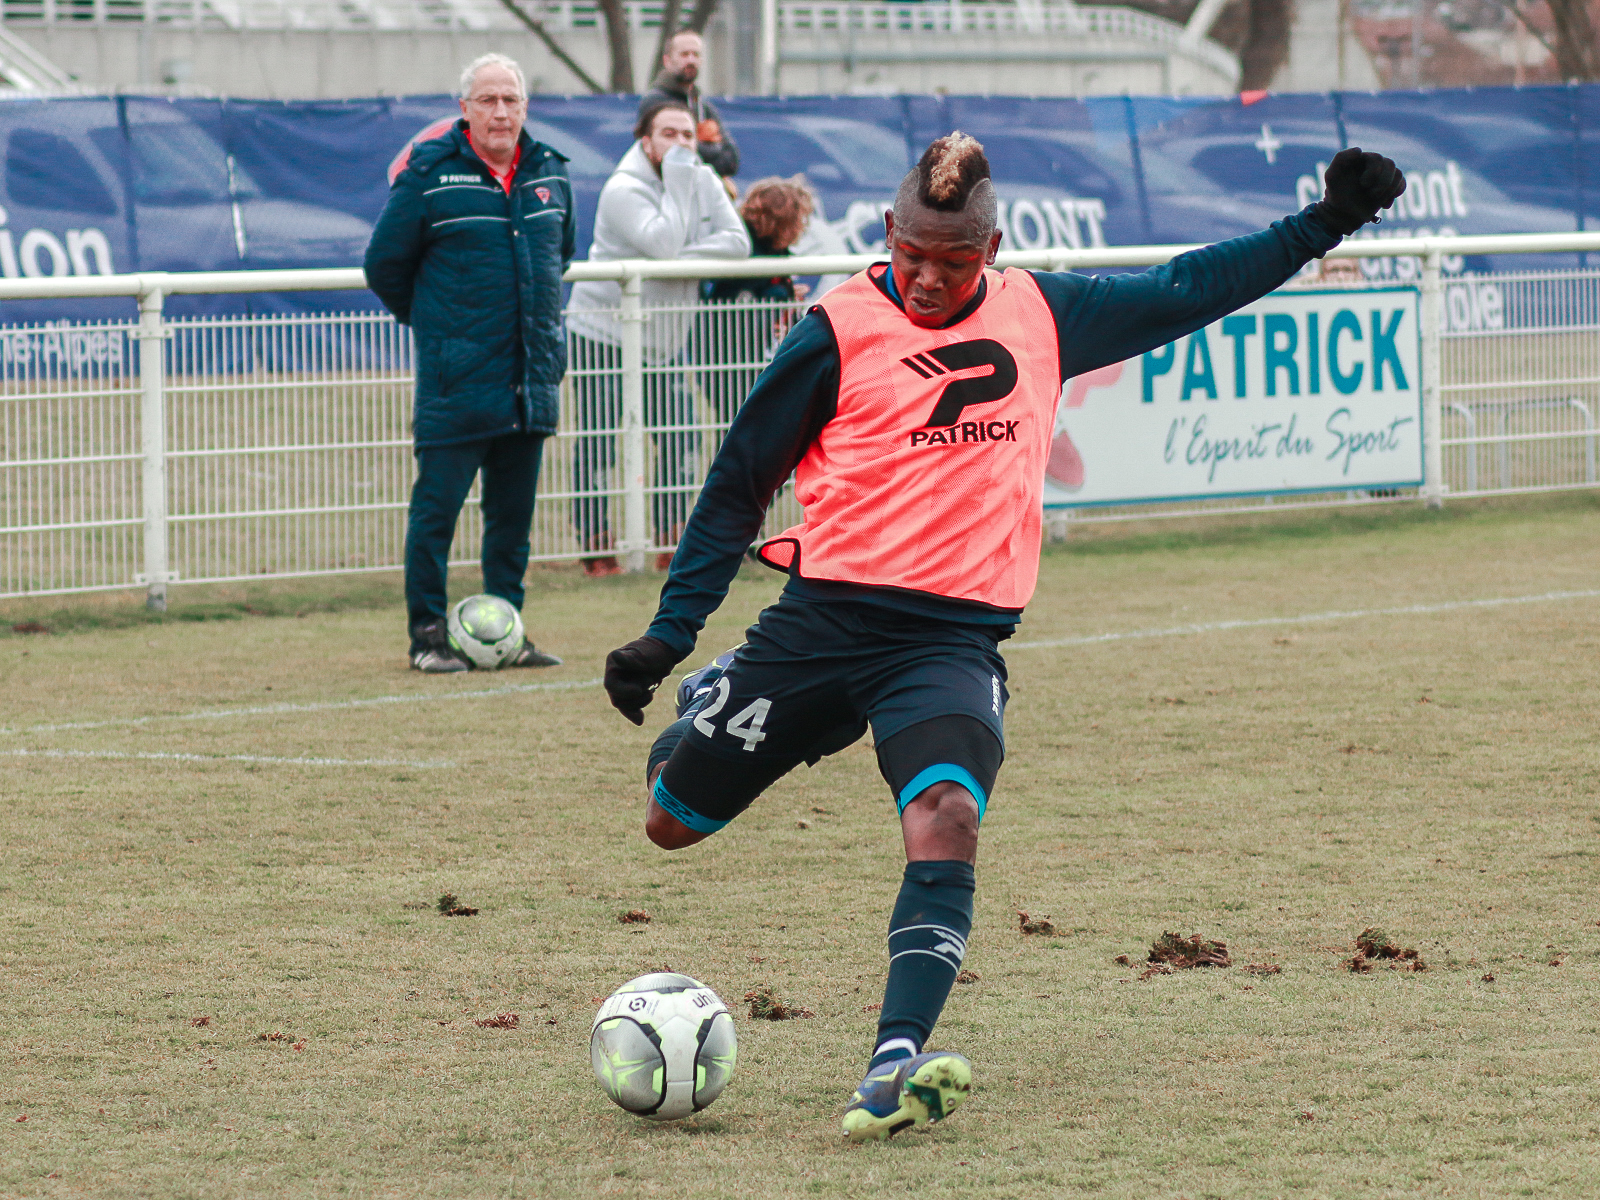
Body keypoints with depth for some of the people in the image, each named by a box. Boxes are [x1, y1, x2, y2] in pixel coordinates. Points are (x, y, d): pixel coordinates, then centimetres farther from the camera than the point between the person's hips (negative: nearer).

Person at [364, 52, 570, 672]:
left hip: (531, 378, 5)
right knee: (436, 505, -4)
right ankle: (428, 634, 3)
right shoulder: (430, 173, -7)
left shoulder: (549, 172, 8)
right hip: (455, 382, -5)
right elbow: (385, 263, 1)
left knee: (514, 509, 10)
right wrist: (430, 320, 9)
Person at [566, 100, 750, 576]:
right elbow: (664, 243, -29)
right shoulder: (624, 189, -16)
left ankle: (674, 540, 14)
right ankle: (597, 547, 1)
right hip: (602, 334, -6)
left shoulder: (704, 182, 3)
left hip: (664, 338, 6)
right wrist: (677, 178, -24)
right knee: (597, 443, -6)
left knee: (681, 437, 4)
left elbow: (738, 242, -8)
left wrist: (684, 256, -22)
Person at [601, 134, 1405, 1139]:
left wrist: (1326, 225, 17)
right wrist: (670, 634, -1)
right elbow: (739, 483, 3)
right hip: (824, 617, -1)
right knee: (673, 823, 10)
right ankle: (711, 702, 46)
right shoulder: (840, 332, -3)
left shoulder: (1041, 316, 8)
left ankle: (895, 1069, -33)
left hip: (956, 637, 1)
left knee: (948, 819, -27)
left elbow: (1180, 292, 20)